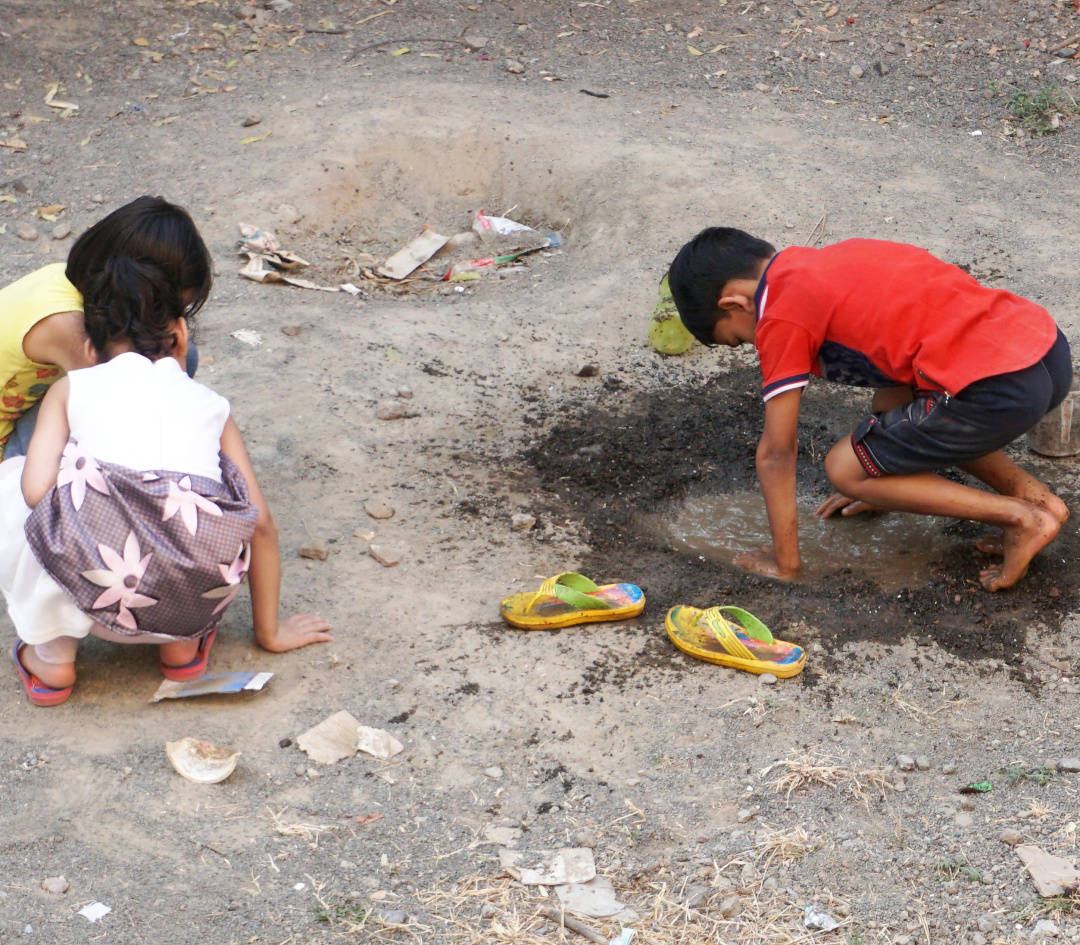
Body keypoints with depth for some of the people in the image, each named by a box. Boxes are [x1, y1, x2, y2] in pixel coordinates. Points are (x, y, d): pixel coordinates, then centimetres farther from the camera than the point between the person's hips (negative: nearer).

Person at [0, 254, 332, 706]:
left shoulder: (71, 388, 19)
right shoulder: (209, 403, 24)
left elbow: (37, 490, 4)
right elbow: (260, 522, 22)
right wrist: (270, 631, 33)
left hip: (100, 594, -3)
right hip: (196, 601, 3)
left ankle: (52, 658, 23)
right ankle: (183, 645, 26)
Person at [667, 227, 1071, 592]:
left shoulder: (781, 318, -1)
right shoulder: (840, 260, 24)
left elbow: (776, 453, 3)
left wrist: (785, 562, 13)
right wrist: (880, 484, 45)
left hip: (997, 390, -9)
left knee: (843, 469, 8)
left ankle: (1021, 518, 0)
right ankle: (1033, 494, 19)